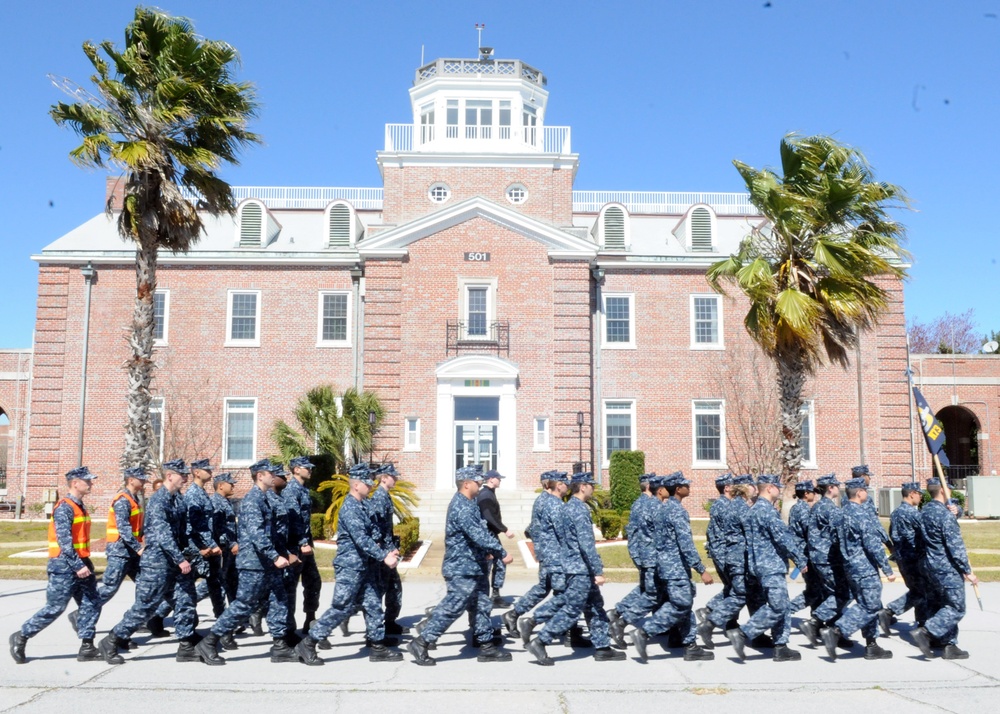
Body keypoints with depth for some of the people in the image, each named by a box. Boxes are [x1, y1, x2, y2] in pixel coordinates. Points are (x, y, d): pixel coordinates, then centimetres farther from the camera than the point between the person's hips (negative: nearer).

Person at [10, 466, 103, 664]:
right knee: (54, 608, -2)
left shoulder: (79, 506, 13)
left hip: (80, 564, 9)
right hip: (65, 566, -9)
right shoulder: (64, 507, -15)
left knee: (92, 603, 3)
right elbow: (64, 541, -22)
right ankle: (21, 637, 17)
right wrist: (78, 566, -25)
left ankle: (87, 648, 7)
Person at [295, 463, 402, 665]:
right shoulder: (349, 508, -18)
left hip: (363, 566, 9)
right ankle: (307, 644, 5)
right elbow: (361, 539, -26)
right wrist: (384, 556, -28)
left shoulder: (361, 506, 12)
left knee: (373, 605, 11)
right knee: (341, 608, -4)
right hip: (350, 566, -9)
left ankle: (377, 647, 19)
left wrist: (387, 551, 4)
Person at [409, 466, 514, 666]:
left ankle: (486, 646, 22)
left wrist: (488, 551, 14)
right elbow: (479, 536, -28)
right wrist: (502, 553, -22)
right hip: (463, 569, -10)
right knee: (452, 607, -6)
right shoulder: (462, 507, -22)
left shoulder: (467, 503, 12)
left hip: (475, 567, 10)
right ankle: (421, 642, 3)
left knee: (481, 606, 14)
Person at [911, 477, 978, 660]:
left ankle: (950, 646, 19)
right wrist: (968, 571, -13)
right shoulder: (945, 515, -20)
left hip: (929, 566, 9)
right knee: (956, 609, -1)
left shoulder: (924, 510, 7)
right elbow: (955, 546, -19)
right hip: (947, 569, -9)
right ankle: (925, 632, -10)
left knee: (937, 606, 13)